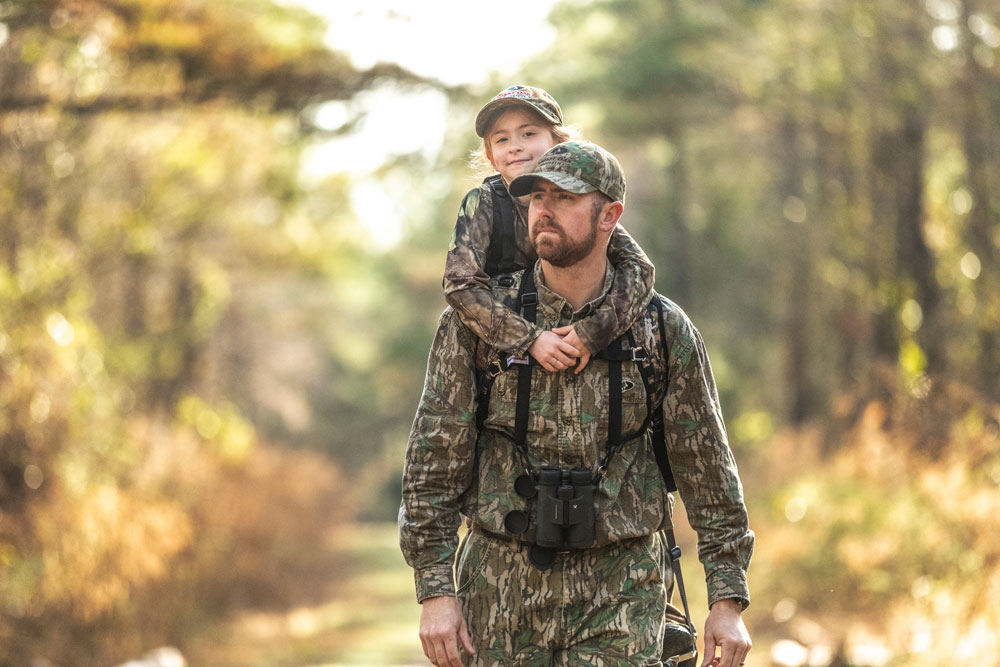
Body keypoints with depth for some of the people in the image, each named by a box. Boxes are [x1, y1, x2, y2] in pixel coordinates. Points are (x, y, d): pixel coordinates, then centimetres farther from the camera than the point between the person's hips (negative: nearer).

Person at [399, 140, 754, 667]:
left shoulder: (663, 332, 0)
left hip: (620, 589, -1)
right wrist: (435, 591, -7)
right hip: (502, 583, 1)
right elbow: (435, 460, -1)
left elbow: (708, 470, 5)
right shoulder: (476, 322, -2)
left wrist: (728, 601, 2)